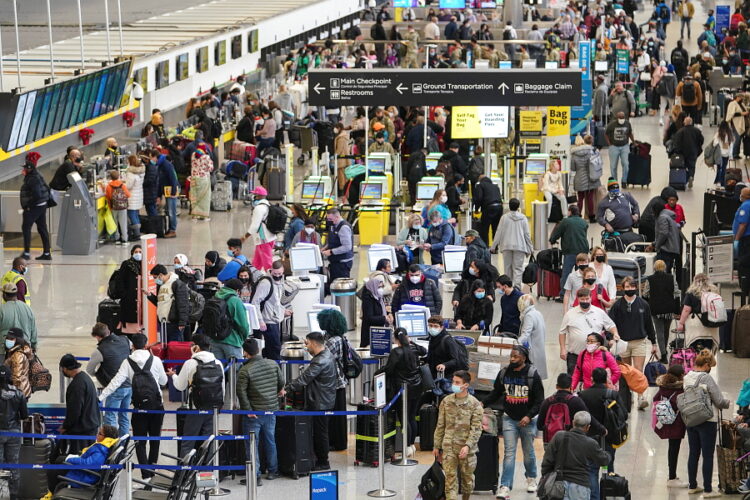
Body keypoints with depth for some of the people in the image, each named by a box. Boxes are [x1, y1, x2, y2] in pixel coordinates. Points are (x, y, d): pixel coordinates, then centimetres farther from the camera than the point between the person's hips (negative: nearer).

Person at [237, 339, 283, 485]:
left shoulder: (245, 370, -16)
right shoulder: (273, 364, -2)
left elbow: (241, 391, -19)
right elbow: (281, 383, 8)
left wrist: (248, 410, -14)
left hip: (254, 413, -5)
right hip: (271, 410, 5)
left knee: (252, 443, 3)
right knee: (270, 441, 19)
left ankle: (255, 476, 2)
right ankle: (272, 471, 28)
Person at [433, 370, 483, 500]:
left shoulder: (474, 404, -6)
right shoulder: (446, 401, 3)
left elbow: (476, 428, -9)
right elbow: (440, 426, 9)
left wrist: (468, 446, -20)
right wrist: (437, 446, 9)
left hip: (467, 449, -1)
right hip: (449, 447, 1)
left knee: (467, 477, 12)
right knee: (450, 477, -5)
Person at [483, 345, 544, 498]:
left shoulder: (532, 375, -11)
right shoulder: (504, 373, -2)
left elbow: (539, 400, -9)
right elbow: (496, 393, 10)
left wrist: (529, 416, -20)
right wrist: (483, 403, -5)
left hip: (527, 420, -2)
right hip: (509, 418, 2)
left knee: (528, 451, 13)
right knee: (509, 452, -6)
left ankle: (531, 478, 39)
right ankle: (505, 487, -9)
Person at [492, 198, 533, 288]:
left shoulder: (504, 218, -2)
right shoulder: (523, 218, 0)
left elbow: (499, 232, 0)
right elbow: (527, 234, 4)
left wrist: (494, 245, 10)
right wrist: (529, 248, 13)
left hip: (507, 246, 0)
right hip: (520, 246, 0)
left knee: (507, 267, 12)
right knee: (518, 268, -2)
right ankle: (517, 286, -16)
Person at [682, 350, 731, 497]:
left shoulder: (687, 377, 1)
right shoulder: (706, 378, -19)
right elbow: (719, 401, -15)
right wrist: (728, 403, 7)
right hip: (707, 421, -7)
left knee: (693, 454, 16)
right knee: (708, 456, 1)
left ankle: (692, 486, 24)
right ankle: (707, 490, 5)